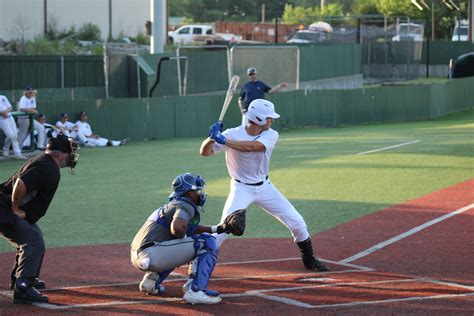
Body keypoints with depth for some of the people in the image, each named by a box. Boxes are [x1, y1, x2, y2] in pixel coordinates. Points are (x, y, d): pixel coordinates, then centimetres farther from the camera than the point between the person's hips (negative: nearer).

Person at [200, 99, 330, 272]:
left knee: (296, 222, 3)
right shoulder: (233, 134, -18)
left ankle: (309, 260, 23)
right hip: (241, 189, -3)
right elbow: (205, 152, -20)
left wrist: (223, 140, -41)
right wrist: (212, 138, -41)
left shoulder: (271, 135, -12)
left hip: (264, 187, 3)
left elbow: (252, 146, -33)